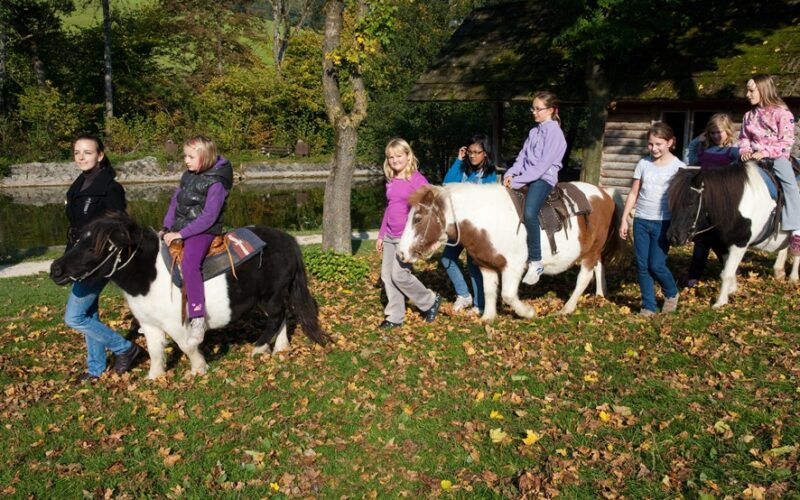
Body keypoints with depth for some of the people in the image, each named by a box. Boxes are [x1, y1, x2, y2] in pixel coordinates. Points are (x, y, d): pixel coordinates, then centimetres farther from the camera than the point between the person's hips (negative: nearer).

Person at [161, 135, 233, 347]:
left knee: (189, 264, -31)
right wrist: (167, 228, 4)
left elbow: (208, 217, -20)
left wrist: (181, 234, -21)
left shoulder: (215, 183, -15)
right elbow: (175, 201, 15)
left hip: (203, 231, -9)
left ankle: (198, 320, -32)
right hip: (179, 229, 9)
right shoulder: (188, 175, 9)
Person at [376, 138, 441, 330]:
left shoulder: (417, 180, -11)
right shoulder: (391, 181, 10)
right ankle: (395, 317, 15)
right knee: (387, 275, 4)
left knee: (399, 275, -10)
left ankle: (430, 301, 13)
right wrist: (381, 235, 18)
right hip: (390, 236, 7)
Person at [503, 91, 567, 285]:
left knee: (529, 213, -33)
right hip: (526, 177, 9)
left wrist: (518, 181, -17)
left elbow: (542, 165, -14)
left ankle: (535, 262, -28)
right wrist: (511, 174, -4)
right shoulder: (534, 132, 18)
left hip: (543, 178, -9)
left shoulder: (554, 132, -7)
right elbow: (522, 157, 15)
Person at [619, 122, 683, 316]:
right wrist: (624, 220, 6)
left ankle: (672, 293, 23)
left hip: (663, 222, -3)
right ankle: (648, 306, 15)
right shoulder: (643, 164, 5)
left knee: (656, 265, -6)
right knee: (642, 266, 3)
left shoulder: (678, 167, -4)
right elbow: (633, 193, 9)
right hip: (641, 221, 4)